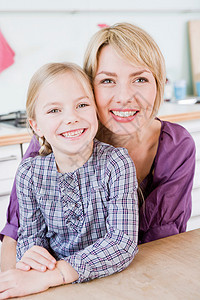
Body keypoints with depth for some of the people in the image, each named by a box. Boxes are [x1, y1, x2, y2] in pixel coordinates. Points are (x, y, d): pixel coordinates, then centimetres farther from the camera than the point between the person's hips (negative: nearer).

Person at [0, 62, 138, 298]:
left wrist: (45, 278, -29)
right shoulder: (29, 173, -4)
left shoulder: (117, 164, -14)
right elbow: (31, 232, 7)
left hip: (112, 279, -2)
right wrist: (30, 256, -18)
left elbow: (123, 243, -22)